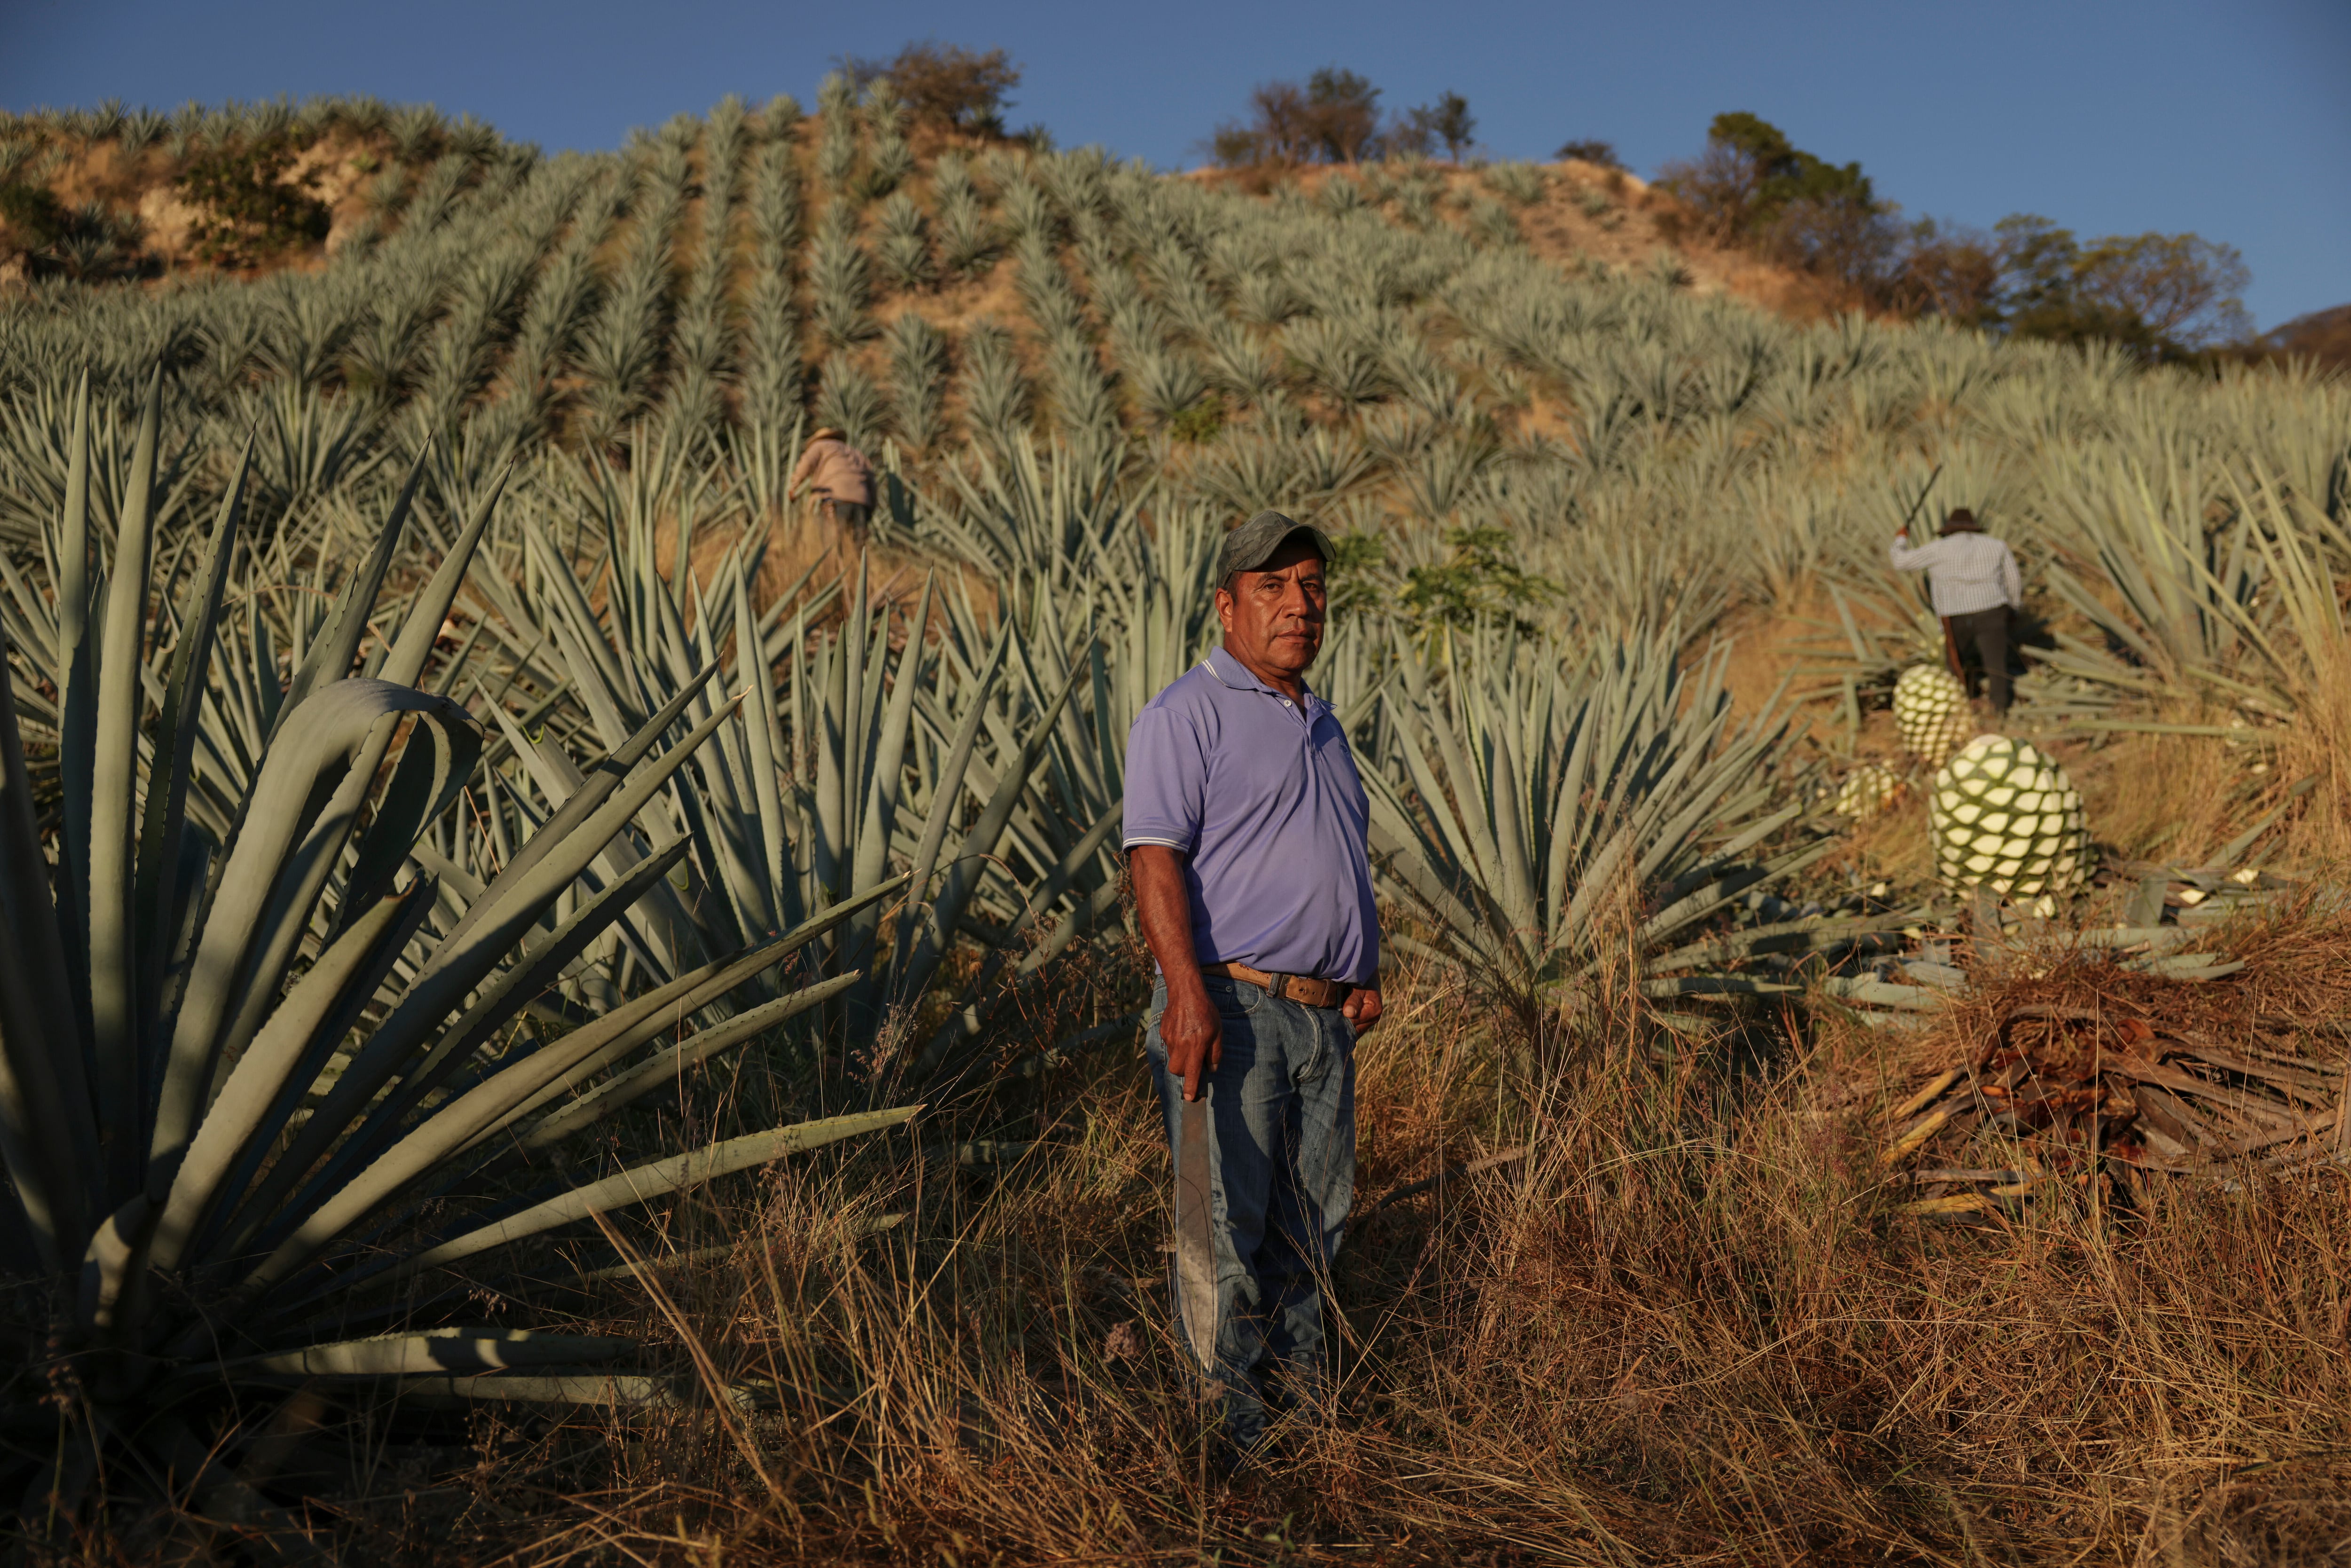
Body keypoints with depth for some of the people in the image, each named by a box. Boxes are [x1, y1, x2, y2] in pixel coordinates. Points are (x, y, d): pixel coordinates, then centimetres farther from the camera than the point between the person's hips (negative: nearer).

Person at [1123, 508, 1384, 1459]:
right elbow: (1155, 857, -17)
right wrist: (1188, 991, -26)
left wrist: (1364, 970, 17)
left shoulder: (1320, 722, 19)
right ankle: (1228, 1431, 11)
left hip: (1322, 1016, 8)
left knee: (1313, 1220, 16)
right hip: (1231, 1006, -8)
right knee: (1225, 1224, -1)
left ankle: (1300, 1397, 32)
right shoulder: (1187, 715, -7)